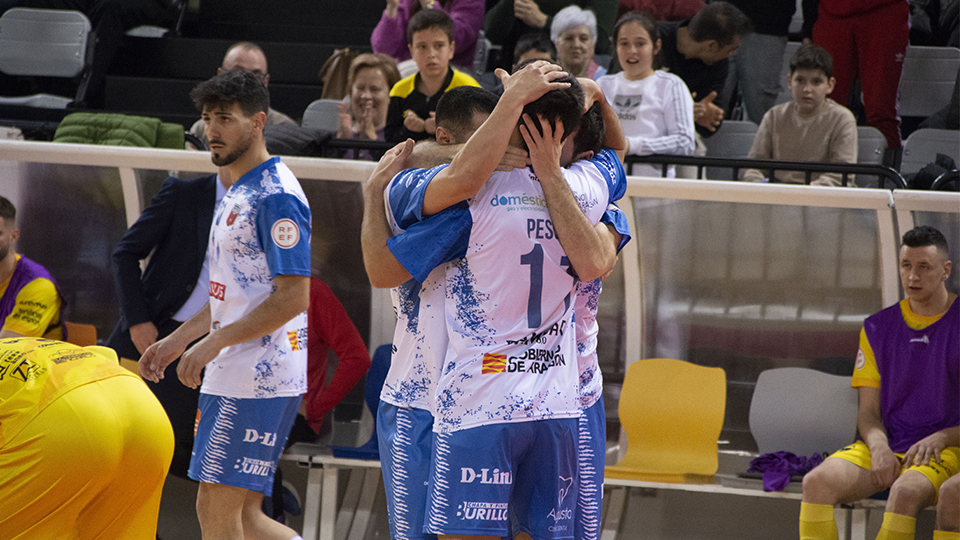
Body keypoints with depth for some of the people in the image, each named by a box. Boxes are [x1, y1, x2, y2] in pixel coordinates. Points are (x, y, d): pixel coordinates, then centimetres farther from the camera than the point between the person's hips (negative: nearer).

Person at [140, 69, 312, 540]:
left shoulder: (276, 196, -14)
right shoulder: (237, 193, 18)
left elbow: (293, 297, -20)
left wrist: (214, 343, -20)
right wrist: (179, 339, 21)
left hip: (257, 380, -10)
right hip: (233, 377, 10)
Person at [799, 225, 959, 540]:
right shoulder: (878, 327, 14)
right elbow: (868, 412, 12)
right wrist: (879, 446, -10)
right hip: (885, 447, 4)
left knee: (906, 491, -38)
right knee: (818, 482, -25)